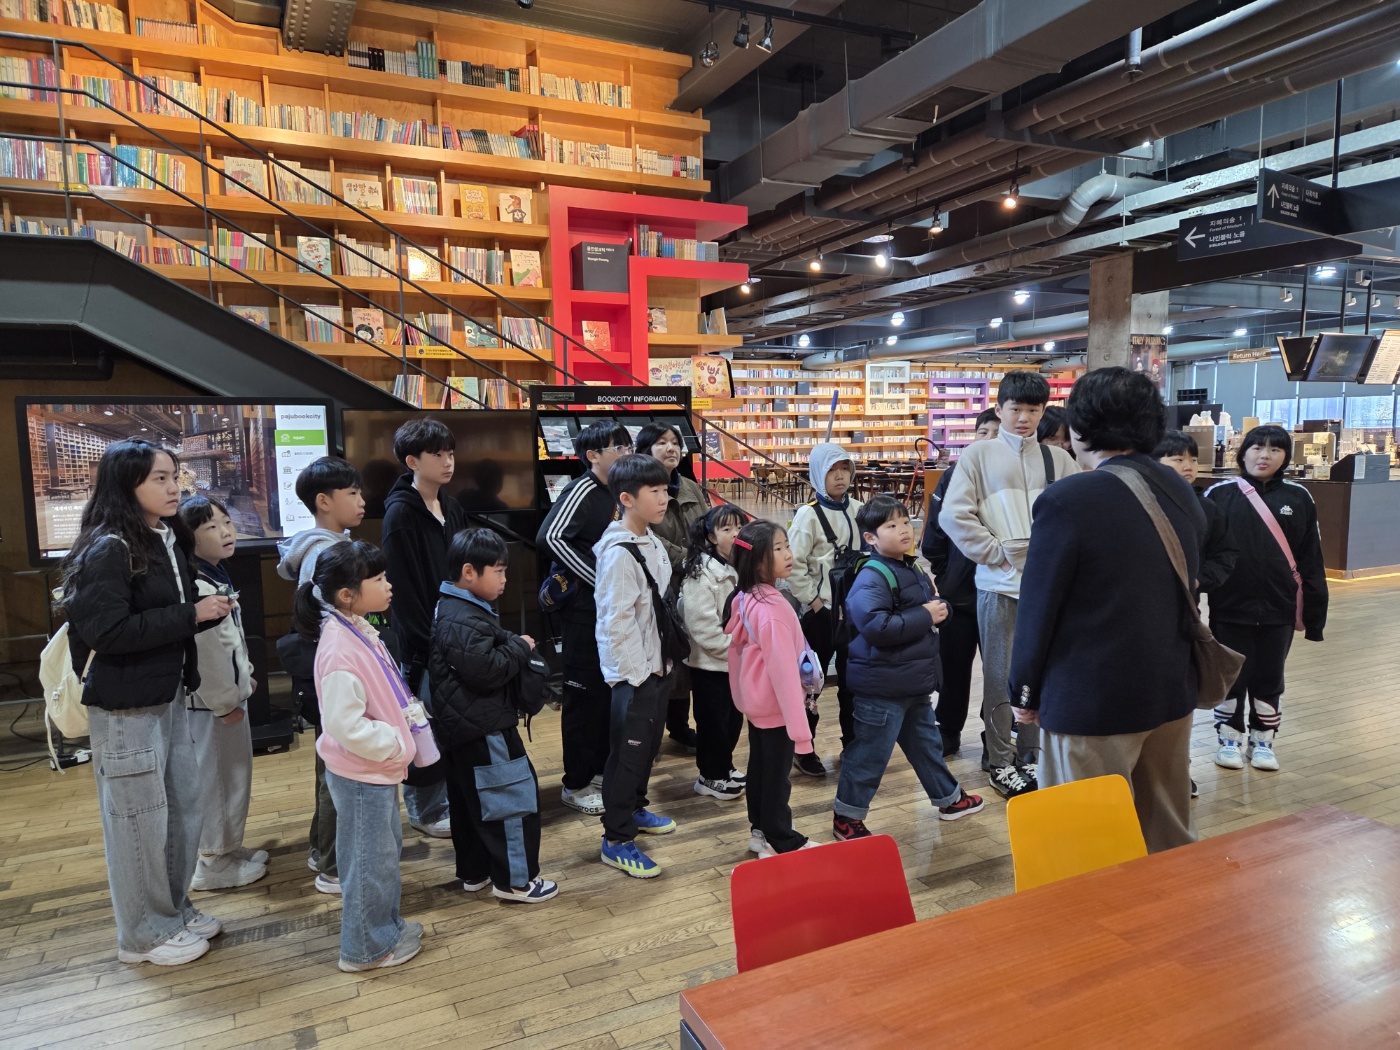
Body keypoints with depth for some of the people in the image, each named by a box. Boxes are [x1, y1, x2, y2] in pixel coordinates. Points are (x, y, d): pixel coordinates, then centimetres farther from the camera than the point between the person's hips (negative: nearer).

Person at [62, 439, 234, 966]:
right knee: (139, 819, 5)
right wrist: (191, 615, -21)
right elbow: (107, 631, -24)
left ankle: (175, 909, 33)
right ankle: (145, 933, 22)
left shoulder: (169, 541, 8)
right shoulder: (107, 550, -17)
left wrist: (209, 610, -3)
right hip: (125, 708, -8)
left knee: (183, 807, 15)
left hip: (168, 698, 8)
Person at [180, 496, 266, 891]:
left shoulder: (217, 576, 11)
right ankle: (213, 863, 15)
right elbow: (205, 652, -25)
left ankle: (228, 847, 34)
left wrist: (244, 677, 19)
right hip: (210, 701, -10)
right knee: (214, 779, 2)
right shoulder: (195, 587, -23)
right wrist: (224, 701, -20)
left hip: (229, 693, 10)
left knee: (234, 774, 20)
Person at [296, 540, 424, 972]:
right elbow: (346, 726, -29)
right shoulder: (340, 651, -28)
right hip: (360, 774, -10)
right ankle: (366, 948, 25)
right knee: (370, 860, 7)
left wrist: (409, 715, 3)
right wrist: (397, 744, -20)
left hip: (378, 767, 10)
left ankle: (386, 924, 41)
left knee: (387, 849, 23)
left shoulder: (359, 631, 2)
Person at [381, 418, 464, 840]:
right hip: (422, 641, -7)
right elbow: (404, 588, -17)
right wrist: (428, 640, -16)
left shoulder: (451, 506, 8)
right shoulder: (400, 513, -14)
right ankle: (425, 810, 22)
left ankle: (455, 797, 31)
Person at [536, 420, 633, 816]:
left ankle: (601, 768, 32)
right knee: (584, 694, 2)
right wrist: (598, 579, -25)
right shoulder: (582, 491, -15)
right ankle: (576, 783, 16)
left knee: (612, 691, 16)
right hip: (586, 609, -8)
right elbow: (549, 538, -29)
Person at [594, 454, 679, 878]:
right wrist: (638, 672, -18)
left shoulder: (653, 543, 8)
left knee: (650, 745, 21)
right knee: (628, 753, 1)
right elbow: (616, 622, -22)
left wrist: (662, 662, 14)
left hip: (658, 666, 9)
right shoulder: (619, 553, -21)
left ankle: (634, 809, 40)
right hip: (634, 673, -9)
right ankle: (616, 840, 14)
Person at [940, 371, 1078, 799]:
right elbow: (954, 515, -8)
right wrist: (998, 552, -10)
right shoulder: (979, 454, -1)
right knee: (1000, 676, 6)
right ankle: (999, 761, 21)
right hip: (999, 584, -3)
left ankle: (1030, 756, 30)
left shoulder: (1057, 459, 7)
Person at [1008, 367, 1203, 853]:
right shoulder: (1183, 493, 4)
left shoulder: (1067, 500, -19)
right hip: (1173, 690, 7)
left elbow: (1038, 607, -13)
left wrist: (1025, 693, -3)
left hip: (1090, 703, -7)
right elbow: (1186, 590, 12)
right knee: (1169, 837, 21)